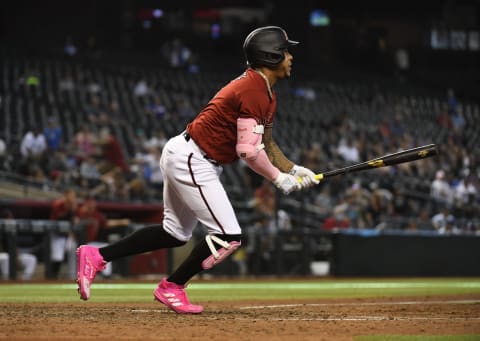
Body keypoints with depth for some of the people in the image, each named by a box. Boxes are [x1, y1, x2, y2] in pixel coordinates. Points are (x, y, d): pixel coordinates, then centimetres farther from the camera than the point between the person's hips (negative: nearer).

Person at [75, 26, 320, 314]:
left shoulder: (267, 93, 13)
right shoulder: (253, 91, -20)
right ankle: (171, 288, 4)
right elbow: (248, 150, -24)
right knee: (229, 237, -11)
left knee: (176, 233, 19)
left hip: (184, 158, 11)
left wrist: (294, 170, 8)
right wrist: (279, 178, -13)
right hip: (191, 161, -11)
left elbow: (265, 143, 19)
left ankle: (96, 256, 18)